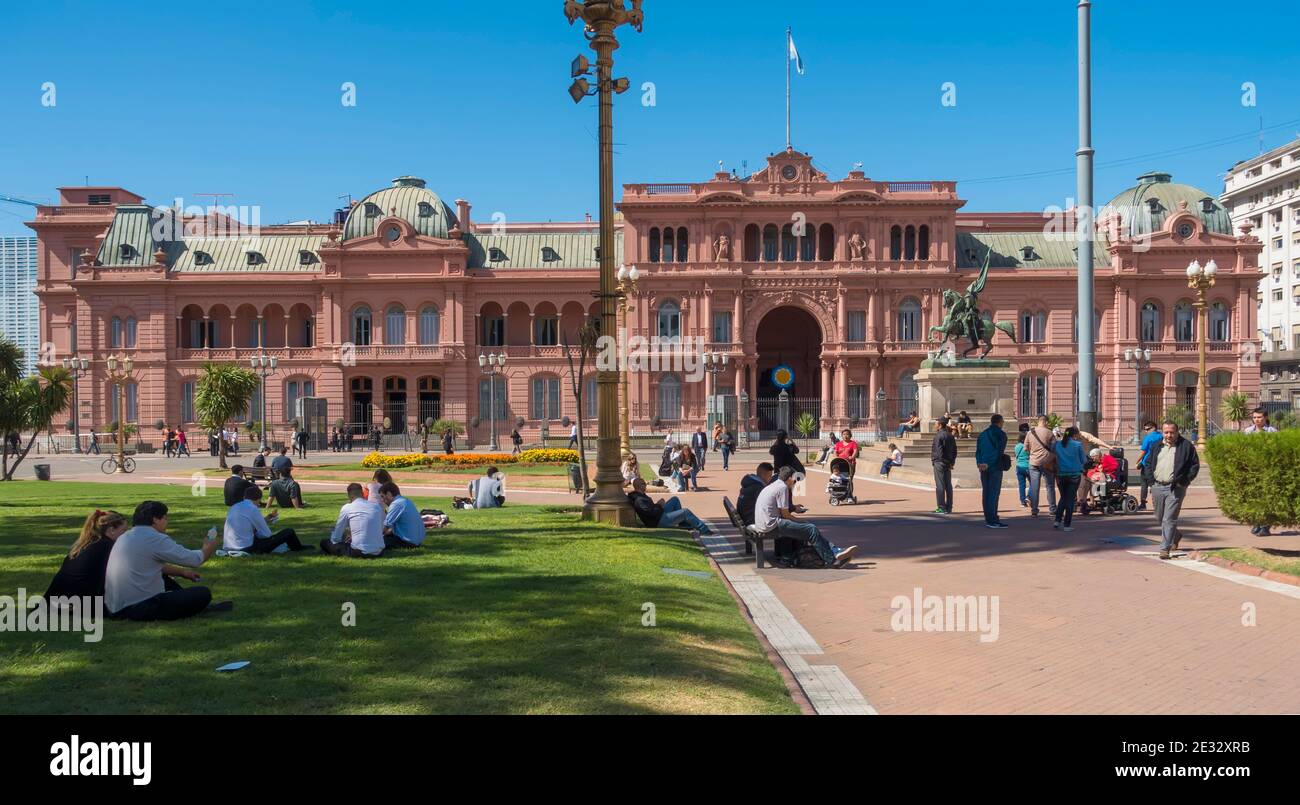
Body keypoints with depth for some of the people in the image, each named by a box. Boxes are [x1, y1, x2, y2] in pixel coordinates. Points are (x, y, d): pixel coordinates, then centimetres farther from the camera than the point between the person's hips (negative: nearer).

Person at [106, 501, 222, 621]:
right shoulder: (155, 539, -14)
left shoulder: (126, 537, 12)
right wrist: (209, 548, 12)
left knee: (164, 579, 34)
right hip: (140, 609, -9)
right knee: (203, 594, -3)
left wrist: (182, 572, 31)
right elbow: (194, 559, -8)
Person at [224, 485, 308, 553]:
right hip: (248, 548, -8)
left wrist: (266, 519, 27)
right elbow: (266, 534, -7)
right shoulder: (253, 509, -13)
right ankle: (298, 549, 33)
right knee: (288, 532, 1)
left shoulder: (233, 508, 10)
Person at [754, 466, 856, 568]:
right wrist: (801, 521, 3)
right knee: (811, 529, -12)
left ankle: (835, 552, 3)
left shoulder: (773, 486, 20)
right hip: (772, 525, -10)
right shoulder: (782, 487, -10)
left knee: (811, 528, 8)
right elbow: (785, 514, -11)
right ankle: (831, 560, -5)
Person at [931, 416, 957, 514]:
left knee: (940, 485, -5)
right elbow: (954, 450, 15)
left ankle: (941, 507, -6)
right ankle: (949, 508, 14)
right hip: (948, 463, 8)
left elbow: (938, 450, -19)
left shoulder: (939, 435, -12)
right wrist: (952, 461, 14)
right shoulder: (950, 436, 13)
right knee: (948, 485, 10)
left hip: (939, 462, -8)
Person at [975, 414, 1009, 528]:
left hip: (983, 467, 6)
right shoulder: (1001, 434, -5)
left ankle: (988, 519, 15)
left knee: (986, 493, 11)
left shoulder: (982, 434, 14)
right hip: (995, 467, -6)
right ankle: (993, 520, -7)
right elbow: (1000, 451, -14)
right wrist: (989, 463, -13)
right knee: (994, 493, -5)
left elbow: (978, 450, 7)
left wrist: (980, 462, -3)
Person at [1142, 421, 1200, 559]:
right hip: (1157, 487, 6)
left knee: (1169, 520, -9)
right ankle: (1176, 535, 43)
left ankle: (1165, 548, -6)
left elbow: (1195, 465, -1)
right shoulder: (1157, 446, 13)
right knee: (1160, 517, 17)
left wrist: (1184, 481, -9)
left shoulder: (1186, 446, -1)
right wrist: (1151, 480, 4)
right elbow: (1148, 464, 18)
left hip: (1175, 488, -6)